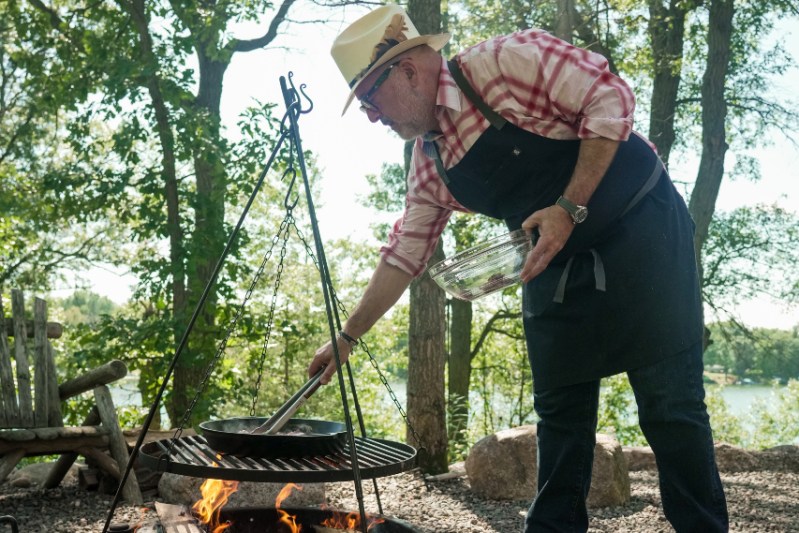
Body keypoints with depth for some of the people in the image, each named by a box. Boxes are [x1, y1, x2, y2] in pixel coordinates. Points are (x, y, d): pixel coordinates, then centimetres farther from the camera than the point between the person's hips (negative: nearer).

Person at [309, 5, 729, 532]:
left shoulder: (502, 60, -17)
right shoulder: (430, 163, 4)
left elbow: (610, 99, -20)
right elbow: (405, 252, 10)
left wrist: (570, 207, -25)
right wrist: (348, 335, 9)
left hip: (641, 228, -7)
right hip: (559, 263, 7)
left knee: (669, 404, -5)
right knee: (560, 408, 8)